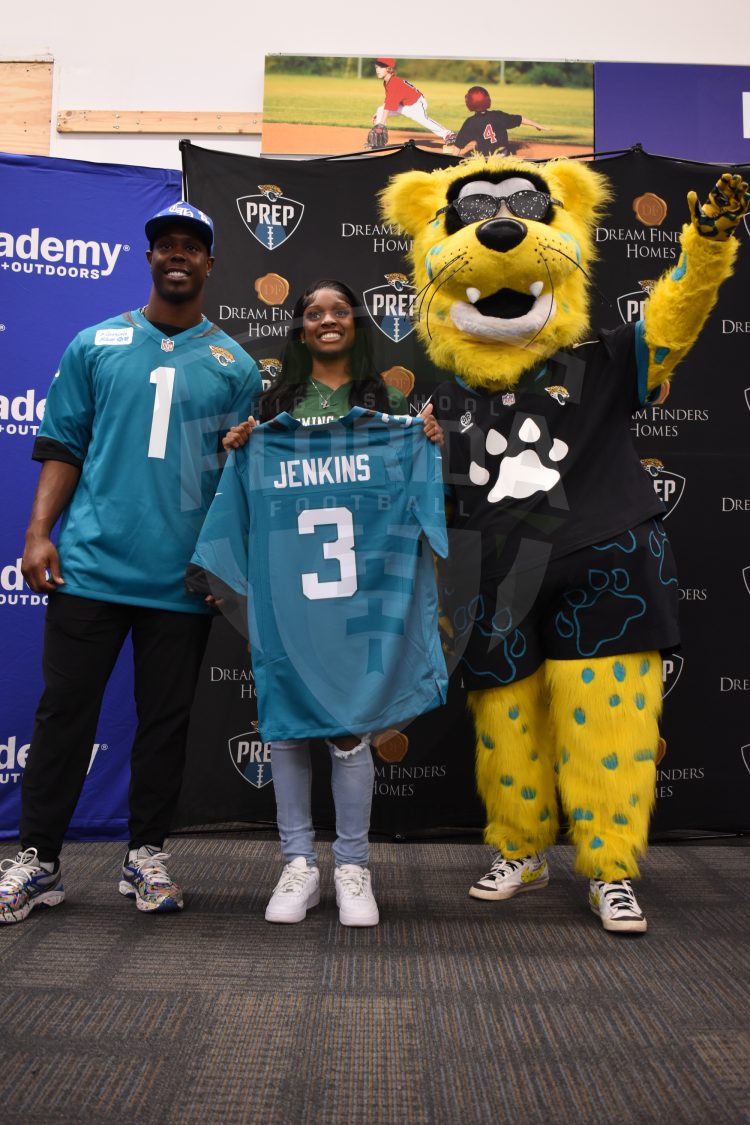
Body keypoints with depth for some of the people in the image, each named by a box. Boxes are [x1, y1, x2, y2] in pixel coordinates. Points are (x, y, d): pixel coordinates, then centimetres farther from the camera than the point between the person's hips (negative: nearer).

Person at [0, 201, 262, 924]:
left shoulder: (235, 365, 10)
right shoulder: (96, 344, 10)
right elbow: (62, 447, 8)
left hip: (184, 576, 1)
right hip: (91, 563, 0)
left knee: (166, 720, 8)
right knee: (65, 709, 3)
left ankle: (146, 854, 23)